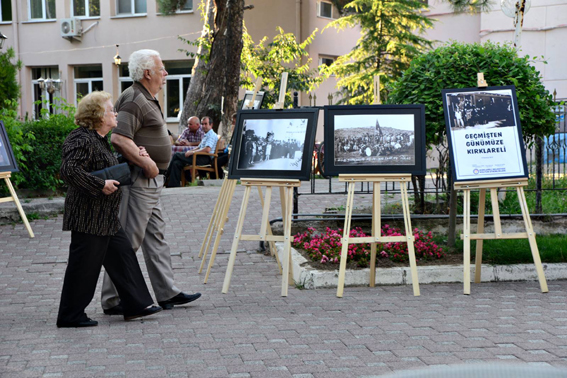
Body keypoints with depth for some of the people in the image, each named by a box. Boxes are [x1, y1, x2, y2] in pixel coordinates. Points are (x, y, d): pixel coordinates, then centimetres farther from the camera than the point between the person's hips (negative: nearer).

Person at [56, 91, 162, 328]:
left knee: (123, 256, 11)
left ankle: (136, 305, 17)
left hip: (106, 218, 10)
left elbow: (111, 171, 27)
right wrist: (101, 185, -24)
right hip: (88, 217, -10)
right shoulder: (82, 140, -16)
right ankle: (70, 316, 8)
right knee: (84, 265, -3)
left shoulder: (100, 140, 16)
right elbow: (69, 170, -27)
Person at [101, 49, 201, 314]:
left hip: (150, 182, 11)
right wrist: (147, 163, -22)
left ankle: (167, 293, 19)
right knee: (128, 240, -6)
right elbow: (118, 138, -26)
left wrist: (152, 166, 9)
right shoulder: (134, 100, -15)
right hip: (139, 180, -11)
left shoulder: (147, 100, 18)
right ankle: (112, 300, -1)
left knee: (156, 237, 13)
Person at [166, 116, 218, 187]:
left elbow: (207, 150, -23)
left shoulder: (212, 135, -9)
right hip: (201, 157, 10)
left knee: (177, 155, -12)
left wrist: (192, 152, -16)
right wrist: (189, 152, 7)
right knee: (177, 163, -7)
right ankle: (174, 186, -8)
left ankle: (167, 175, 0)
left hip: (205, 158, -10)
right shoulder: (206, 135, 25)